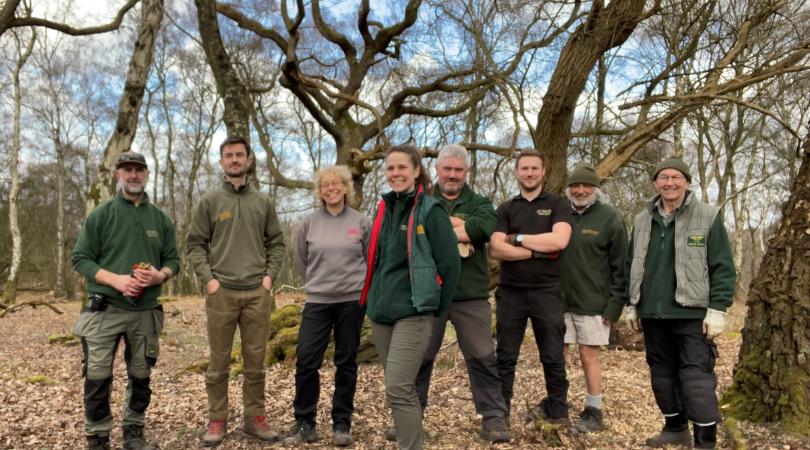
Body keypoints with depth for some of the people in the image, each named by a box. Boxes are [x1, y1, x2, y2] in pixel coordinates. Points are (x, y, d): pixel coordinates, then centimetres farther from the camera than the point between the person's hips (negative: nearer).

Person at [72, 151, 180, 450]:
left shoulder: (161, 219, 8)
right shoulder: (100, 215, 0)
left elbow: (173, 259, 10)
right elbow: (80, 258, -3)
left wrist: (160, 275, -12)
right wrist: (115, 279, -17)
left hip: (146, 311, 3)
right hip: (105, 309, -3)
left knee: (140, 376, 12)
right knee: (97, 377, -2)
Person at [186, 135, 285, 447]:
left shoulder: (263, 202, 9)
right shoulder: (210, 201, 4)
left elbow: (276, 243, 11)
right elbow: (195, 244, 3)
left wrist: (270, 275, -1)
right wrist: (208, 279, -8)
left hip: (257, 292, 2)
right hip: (221, 292, -1)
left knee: (255, 360, 7)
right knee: (219, 361, 6)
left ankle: (255, 418, 18)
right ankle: (217, 420, 17)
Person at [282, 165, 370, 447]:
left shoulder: (361, 222, -1)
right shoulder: (309, 223, 2)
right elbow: (300, 260, 14)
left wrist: (355, 283, 9)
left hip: (352, 300, -1)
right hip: (317, 301, 1)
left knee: (346, 362, 7)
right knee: (305, 361, -3)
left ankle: (342, 423, 19)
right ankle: (304, 422, 14)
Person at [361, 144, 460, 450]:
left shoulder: (430, 210, -8)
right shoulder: (384, 209, 11)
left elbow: (449, 263, -9)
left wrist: (437, 309, -6)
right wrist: (375, 297, 16)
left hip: (413, 313, -6)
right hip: (380, 311, 7)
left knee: (398, 389, -10)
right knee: (401, 387, 15)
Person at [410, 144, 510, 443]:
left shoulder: (479, 203, 7)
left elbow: (485, 228, -15)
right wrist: (459, 228, -16)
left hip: (470, 296, 0)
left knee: (483, 358, 4)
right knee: (419, 358, 12)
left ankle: (494, 419, 15)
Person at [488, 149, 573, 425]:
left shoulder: (558, 204, 4)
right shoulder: (506, 209, 8)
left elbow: (559, 240, -15)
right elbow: (495, 249, -6)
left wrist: (517, 238, -9)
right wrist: (538, 252, -13)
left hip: (547, 292, -1)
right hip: (510, 292, 2)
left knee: (552, 357, 9)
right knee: (505, 357, 7)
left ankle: (557, 410, 26)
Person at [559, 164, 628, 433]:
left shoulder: (610, 217, -3)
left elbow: (620, 265, -5)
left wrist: (615, 303, -10)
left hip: (593, 301, -4)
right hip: (560, 299, 4)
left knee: (589, 355, 2)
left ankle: (594, 411, 17)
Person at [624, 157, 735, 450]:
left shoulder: (708, 216, -3)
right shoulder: (643, 221, 11)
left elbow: (723, 267, -5)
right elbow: (632, 266, 16)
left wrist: (717, 308, -11)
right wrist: (631, 305, 13)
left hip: (692, 313, -5)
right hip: (653, 313, 5)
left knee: (696, 376, -6)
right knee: (662, 373, 14)